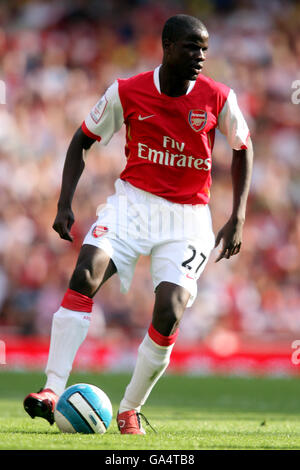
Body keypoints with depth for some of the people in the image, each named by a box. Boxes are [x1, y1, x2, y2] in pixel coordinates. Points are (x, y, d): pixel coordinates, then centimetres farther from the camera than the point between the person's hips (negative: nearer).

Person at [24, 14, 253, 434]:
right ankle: (53, 390, -27)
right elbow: (82, 140, 7)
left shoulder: (218, 98, -7)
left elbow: (243, 149, 10)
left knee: (169, 311, -17)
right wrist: (65, 202, -4)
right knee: (86, 272, -26)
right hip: (133, 202, 0)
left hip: (188, 217, 0)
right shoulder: (127, 92, -6)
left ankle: (130, 411, 3)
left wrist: (237, 220, 3)